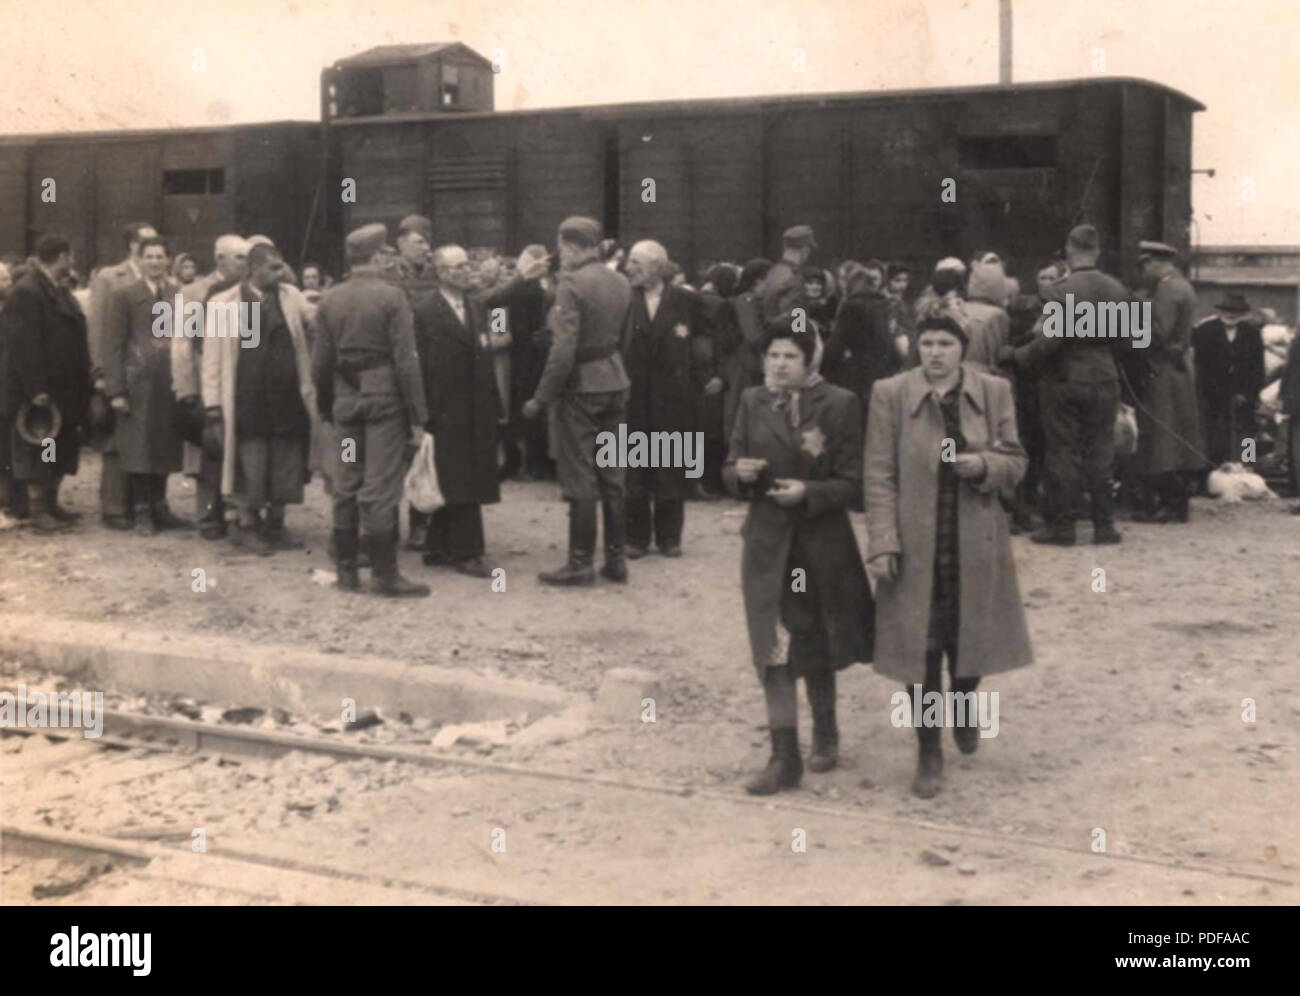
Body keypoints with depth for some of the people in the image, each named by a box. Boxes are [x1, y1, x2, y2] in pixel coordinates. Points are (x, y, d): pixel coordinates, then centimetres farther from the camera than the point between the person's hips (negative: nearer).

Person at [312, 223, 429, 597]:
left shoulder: (329, 300, 4)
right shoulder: (390, 297, -10)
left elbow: (320, 362, 6)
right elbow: (405, 360, -12)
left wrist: (325, 407, 15)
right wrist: (417, 416, -9)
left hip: (345, 401, 5)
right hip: (385, 399, -5)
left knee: (345, 487, 10)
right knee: (380, 489, -3)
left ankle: (346, 570, 16)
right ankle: (384, 575, 0)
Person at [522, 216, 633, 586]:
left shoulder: (571, 284, -16)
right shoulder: (621, 282, 6)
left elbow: (564, 349, -20)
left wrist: (541, 397, -14)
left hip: (580, 386, -7)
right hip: (614, 383, 7)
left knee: (579, 479, 0)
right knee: (613, 475, 11)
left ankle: (581, 562, 5)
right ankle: (616, 559, 16)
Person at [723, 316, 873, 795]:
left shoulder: (839, 404, -7)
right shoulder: (752, 402, 3)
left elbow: (850, 482, -7)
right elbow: (731, 470, 8)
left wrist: (808, 492, -23)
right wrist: (740, 473, -15)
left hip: (822, 543, -1)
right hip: (767, 541, 2)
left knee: (816, 647, 15)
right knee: (775, 649, -5)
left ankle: (825, 735, 36)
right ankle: (785, 758, -1)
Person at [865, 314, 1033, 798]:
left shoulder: (994, 392, 1)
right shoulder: (890, 394, -4)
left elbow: (1015, 462, 7)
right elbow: (879, 475, -5)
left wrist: (984, 464, -16)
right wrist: (883, 544, -11)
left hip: (976, 544, 2)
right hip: (916, 544, -2)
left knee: (970, 637, 12)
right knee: (920, 646, 2)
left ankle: (964, 706, 45)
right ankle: (928, 752, 15)